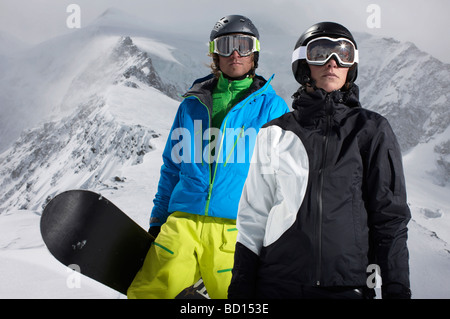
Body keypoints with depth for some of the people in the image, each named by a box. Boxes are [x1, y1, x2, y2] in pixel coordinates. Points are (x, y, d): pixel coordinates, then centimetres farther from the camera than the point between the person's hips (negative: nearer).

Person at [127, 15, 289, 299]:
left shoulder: (271, 106, 8)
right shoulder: (192, 104, 16)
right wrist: (158, 221, 17)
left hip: (236, 227, -2)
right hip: (183, 221, 2)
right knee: (146, 291, -10)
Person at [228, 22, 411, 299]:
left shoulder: (373, 130, 2)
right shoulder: (275, 134, 4)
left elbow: (391, 217, 2)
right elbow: (253, 217, 6)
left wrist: (398, 289, -3)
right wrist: (240, 288, 3)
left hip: (347, 286, 0)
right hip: (276, 284, 1)